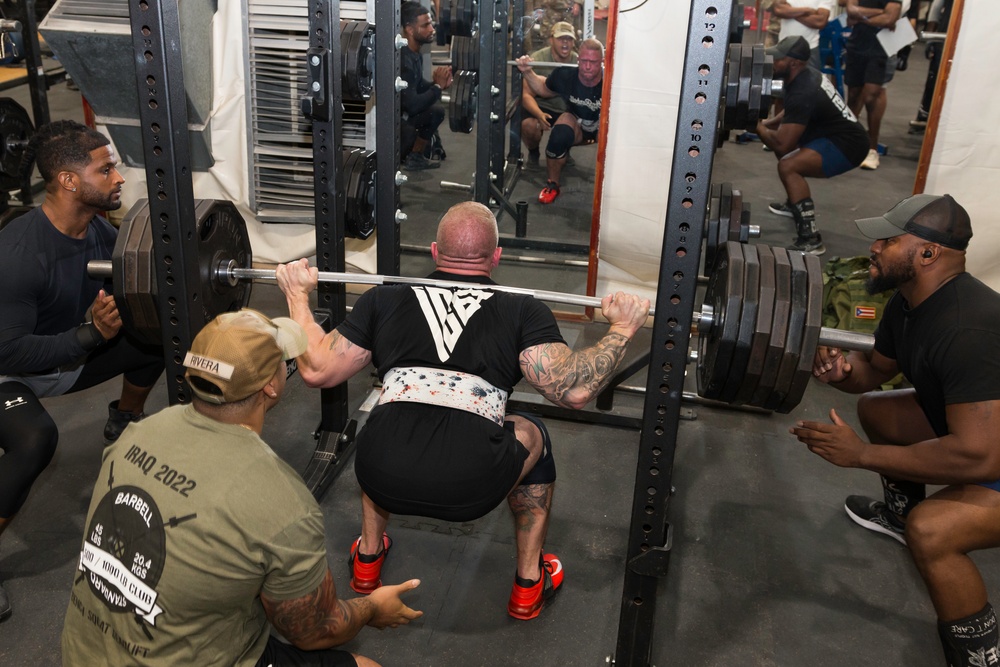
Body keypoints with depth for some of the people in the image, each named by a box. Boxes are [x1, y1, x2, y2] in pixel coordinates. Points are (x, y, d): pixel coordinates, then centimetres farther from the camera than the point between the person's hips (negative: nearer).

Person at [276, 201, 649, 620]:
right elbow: (574, 390, -2)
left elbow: (317, 371, 19)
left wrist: (297, 296, 32)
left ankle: (367, 559, 45)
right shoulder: (522, 312, 11)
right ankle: (529, 582, 36)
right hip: (471, 488, -2)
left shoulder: (385, 300, 17)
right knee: (532, 436, 30)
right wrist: (621, 329, 12)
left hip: (382, 477, 3)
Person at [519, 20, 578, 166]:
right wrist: (539, 114, -42)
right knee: (529, 125, -36)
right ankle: (533, 152, 1)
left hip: (568, 110, 4)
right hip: (540, 107, -4)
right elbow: (526, 95, -22)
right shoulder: (537, 59, -19)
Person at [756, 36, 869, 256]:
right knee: (782, 137, 25)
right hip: (838, 133, 11)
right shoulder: (805, 76, 6)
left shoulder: (802, 93, -26)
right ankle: (794, 202, 38)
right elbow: (791, 113, 26)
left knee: (788, 167, -30)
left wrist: (756, 126, -11)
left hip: (847, 145, -11)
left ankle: (810, 239, -30)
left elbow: (782, 144, -29)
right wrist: (766, 123, 9)